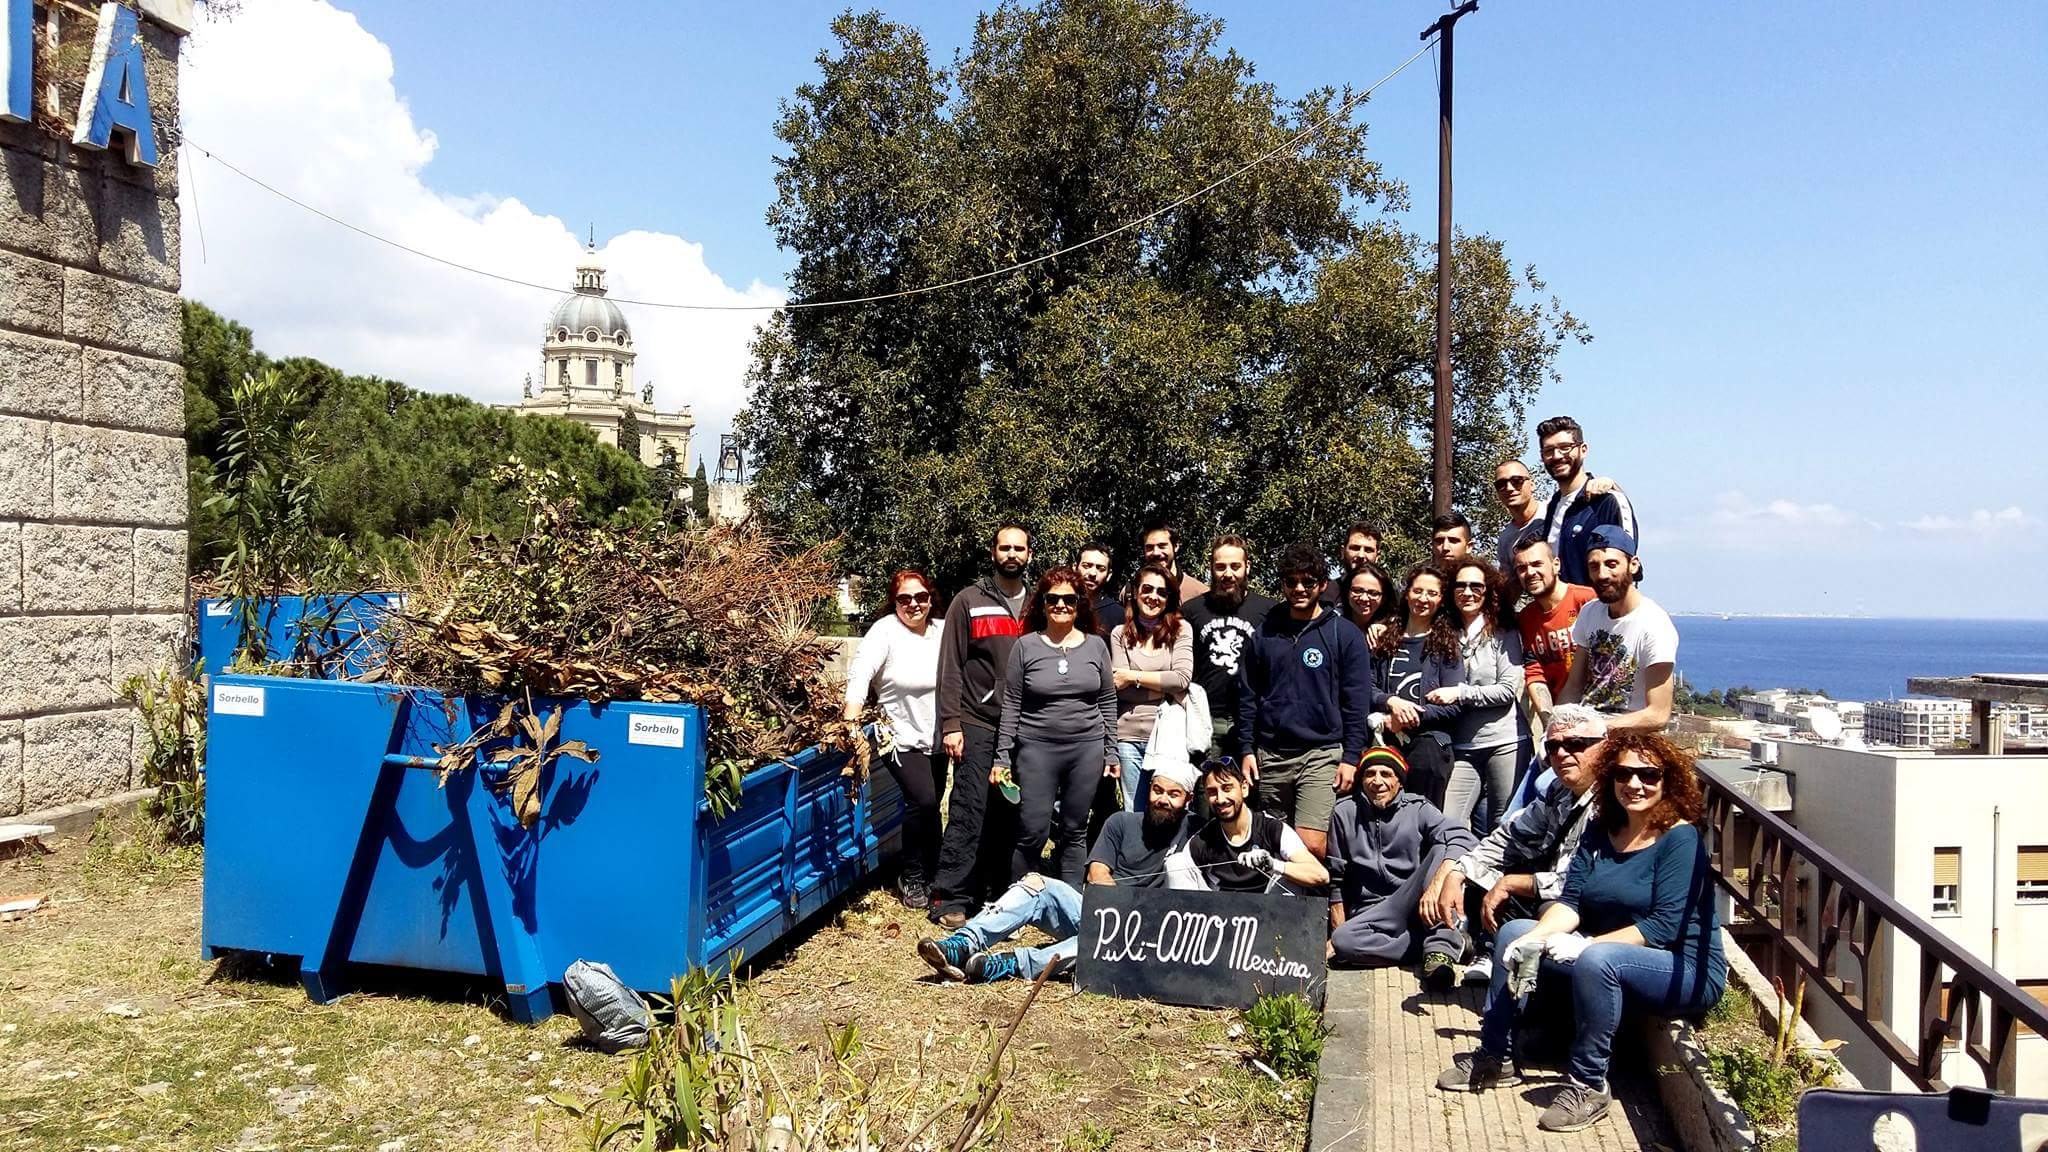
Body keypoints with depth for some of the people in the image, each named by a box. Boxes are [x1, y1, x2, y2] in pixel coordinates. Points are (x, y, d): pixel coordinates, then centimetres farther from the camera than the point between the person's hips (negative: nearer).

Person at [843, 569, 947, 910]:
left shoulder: (942, 631, 0)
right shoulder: (885, 631, -14)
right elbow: (859, 675, -23)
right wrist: (851, 726, -35)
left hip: (935, 738, 5)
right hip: (901, 737, -5)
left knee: (931, 806, 13)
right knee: (923, 800, -19)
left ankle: (930, 876, 34)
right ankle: (912, 878, 2)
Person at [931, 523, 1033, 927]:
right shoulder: (968, 602, 2)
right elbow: (950, 667, -2)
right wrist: (950, 723, -9)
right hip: (977, 723, -3)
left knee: (1010, 813, 7)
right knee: (969, 811, -5)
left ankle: (999, 890, 18)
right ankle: (951, 899, 2)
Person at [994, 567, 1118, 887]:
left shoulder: (1096, 645, 6)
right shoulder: (1025, 646, 1)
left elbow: (1108, 702, 10)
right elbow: (1011, 705, 1)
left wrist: (1111, 752, 6)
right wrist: (1003, 756, -2)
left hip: (1087, 749, 2)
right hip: (1037, 749, -2)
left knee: (1075, 833, 9)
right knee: (1033, 833, -3)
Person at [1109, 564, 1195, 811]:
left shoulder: (1181, 630, 4)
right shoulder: (1120, 634, 7)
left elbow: (1182, 678, -8)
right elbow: (1118, 684, -4)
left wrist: (1133, 676, -4)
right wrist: (1166, 687, -8)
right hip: (1129, 735, 1)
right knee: (1134, 814, 7)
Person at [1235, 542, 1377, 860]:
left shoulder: (1345, 634, 1)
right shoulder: (1265, 633, 10)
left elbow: (1356, 701, -1)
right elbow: (1248, 694, 11)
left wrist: (1351, 757, -7)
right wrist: (1247, 749, 5)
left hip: (1322, 753, -3)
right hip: (1270, 755, 4)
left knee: (1311, 844, -14)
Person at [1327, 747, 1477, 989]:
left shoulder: (1418, 809, 3)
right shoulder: (1345, 813, 7)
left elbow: (1461, 837, -19)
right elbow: (1336, 881, 12)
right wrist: (1338, 931, 3)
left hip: (1419, 907, -1)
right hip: (1370, 912, 1)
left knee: (1442, 849, -25)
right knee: (1343, 941, -32)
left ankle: (1440, 946, -33)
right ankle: (1444, 942, -27)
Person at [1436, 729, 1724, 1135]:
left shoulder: (1681, 838, -14)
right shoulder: (1599, 833, 6)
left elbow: (1664, 926, -22)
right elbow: (1570, 901, -1)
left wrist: (1586, 945, -28)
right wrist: (1537, 937, -21)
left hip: (1687, 970, -7)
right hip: (1609, 956, 8)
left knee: (1596, 960, -36)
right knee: (1513, 934, -2)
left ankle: (1589, 1086, -21)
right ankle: (1494, 1059, 4)